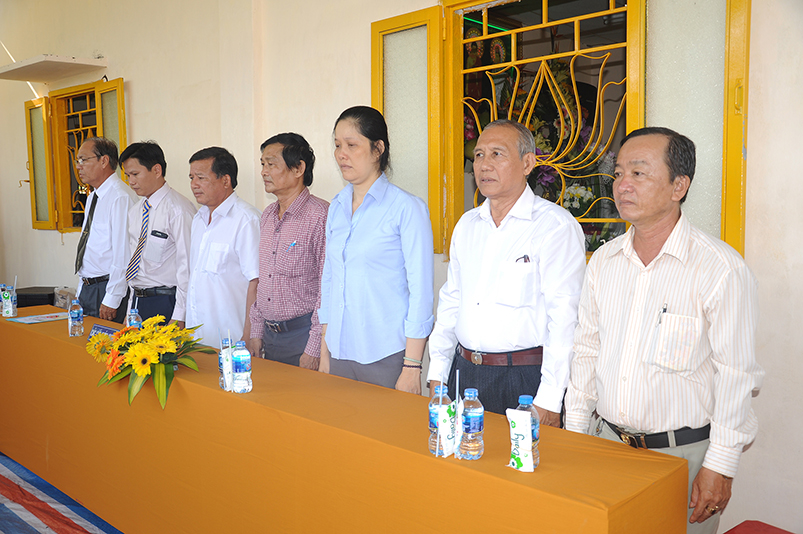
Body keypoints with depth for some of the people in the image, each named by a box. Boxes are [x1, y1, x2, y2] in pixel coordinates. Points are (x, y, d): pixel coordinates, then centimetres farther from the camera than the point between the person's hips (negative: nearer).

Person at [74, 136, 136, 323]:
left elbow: (123, 254, -21)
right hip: (86, 287, 9)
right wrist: (81, 291, 18)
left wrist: (111, 300, -20)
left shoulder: (120, 197, -17)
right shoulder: (93, 197, 14)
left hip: (106, 288, -9)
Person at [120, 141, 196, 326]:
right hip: (137, 301, 7)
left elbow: (187, 266, -17)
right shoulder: (134, 212, 12)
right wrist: (130, 311, 15)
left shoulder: (178, 209, -14)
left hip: (166, 303, -7)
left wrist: (178, 319, -18)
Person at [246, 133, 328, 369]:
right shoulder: (267, 216, 11)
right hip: (270, 335, 7)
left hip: (304, 333, -7)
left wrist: (315, 348, -17)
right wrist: (256, 332, 13)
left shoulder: (321, 216, -15)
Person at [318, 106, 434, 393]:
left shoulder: (407, 208, -8)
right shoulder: (336, 207, 9)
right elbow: (329, 280, 14)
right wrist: (324, 354, 12)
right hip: (340, 352, 5)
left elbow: (421, 290, -10)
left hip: (386, 357, -5)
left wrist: (412, 368, -12)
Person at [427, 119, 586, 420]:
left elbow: (564, 316, -15)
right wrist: (437, 376, 11)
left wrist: (548, 400, -19)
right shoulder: (466, 225, 11)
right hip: (463, 373, 6)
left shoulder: (556, 226, -9)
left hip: (524, 378, -5)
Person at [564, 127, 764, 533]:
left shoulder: (721, 269, -14)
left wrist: (720, 466, -12)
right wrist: (574, 434, 9)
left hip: (683, 453, -4)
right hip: (607, 441, 5)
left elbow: (735, 376, -12)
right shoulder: (603, 261, 3)